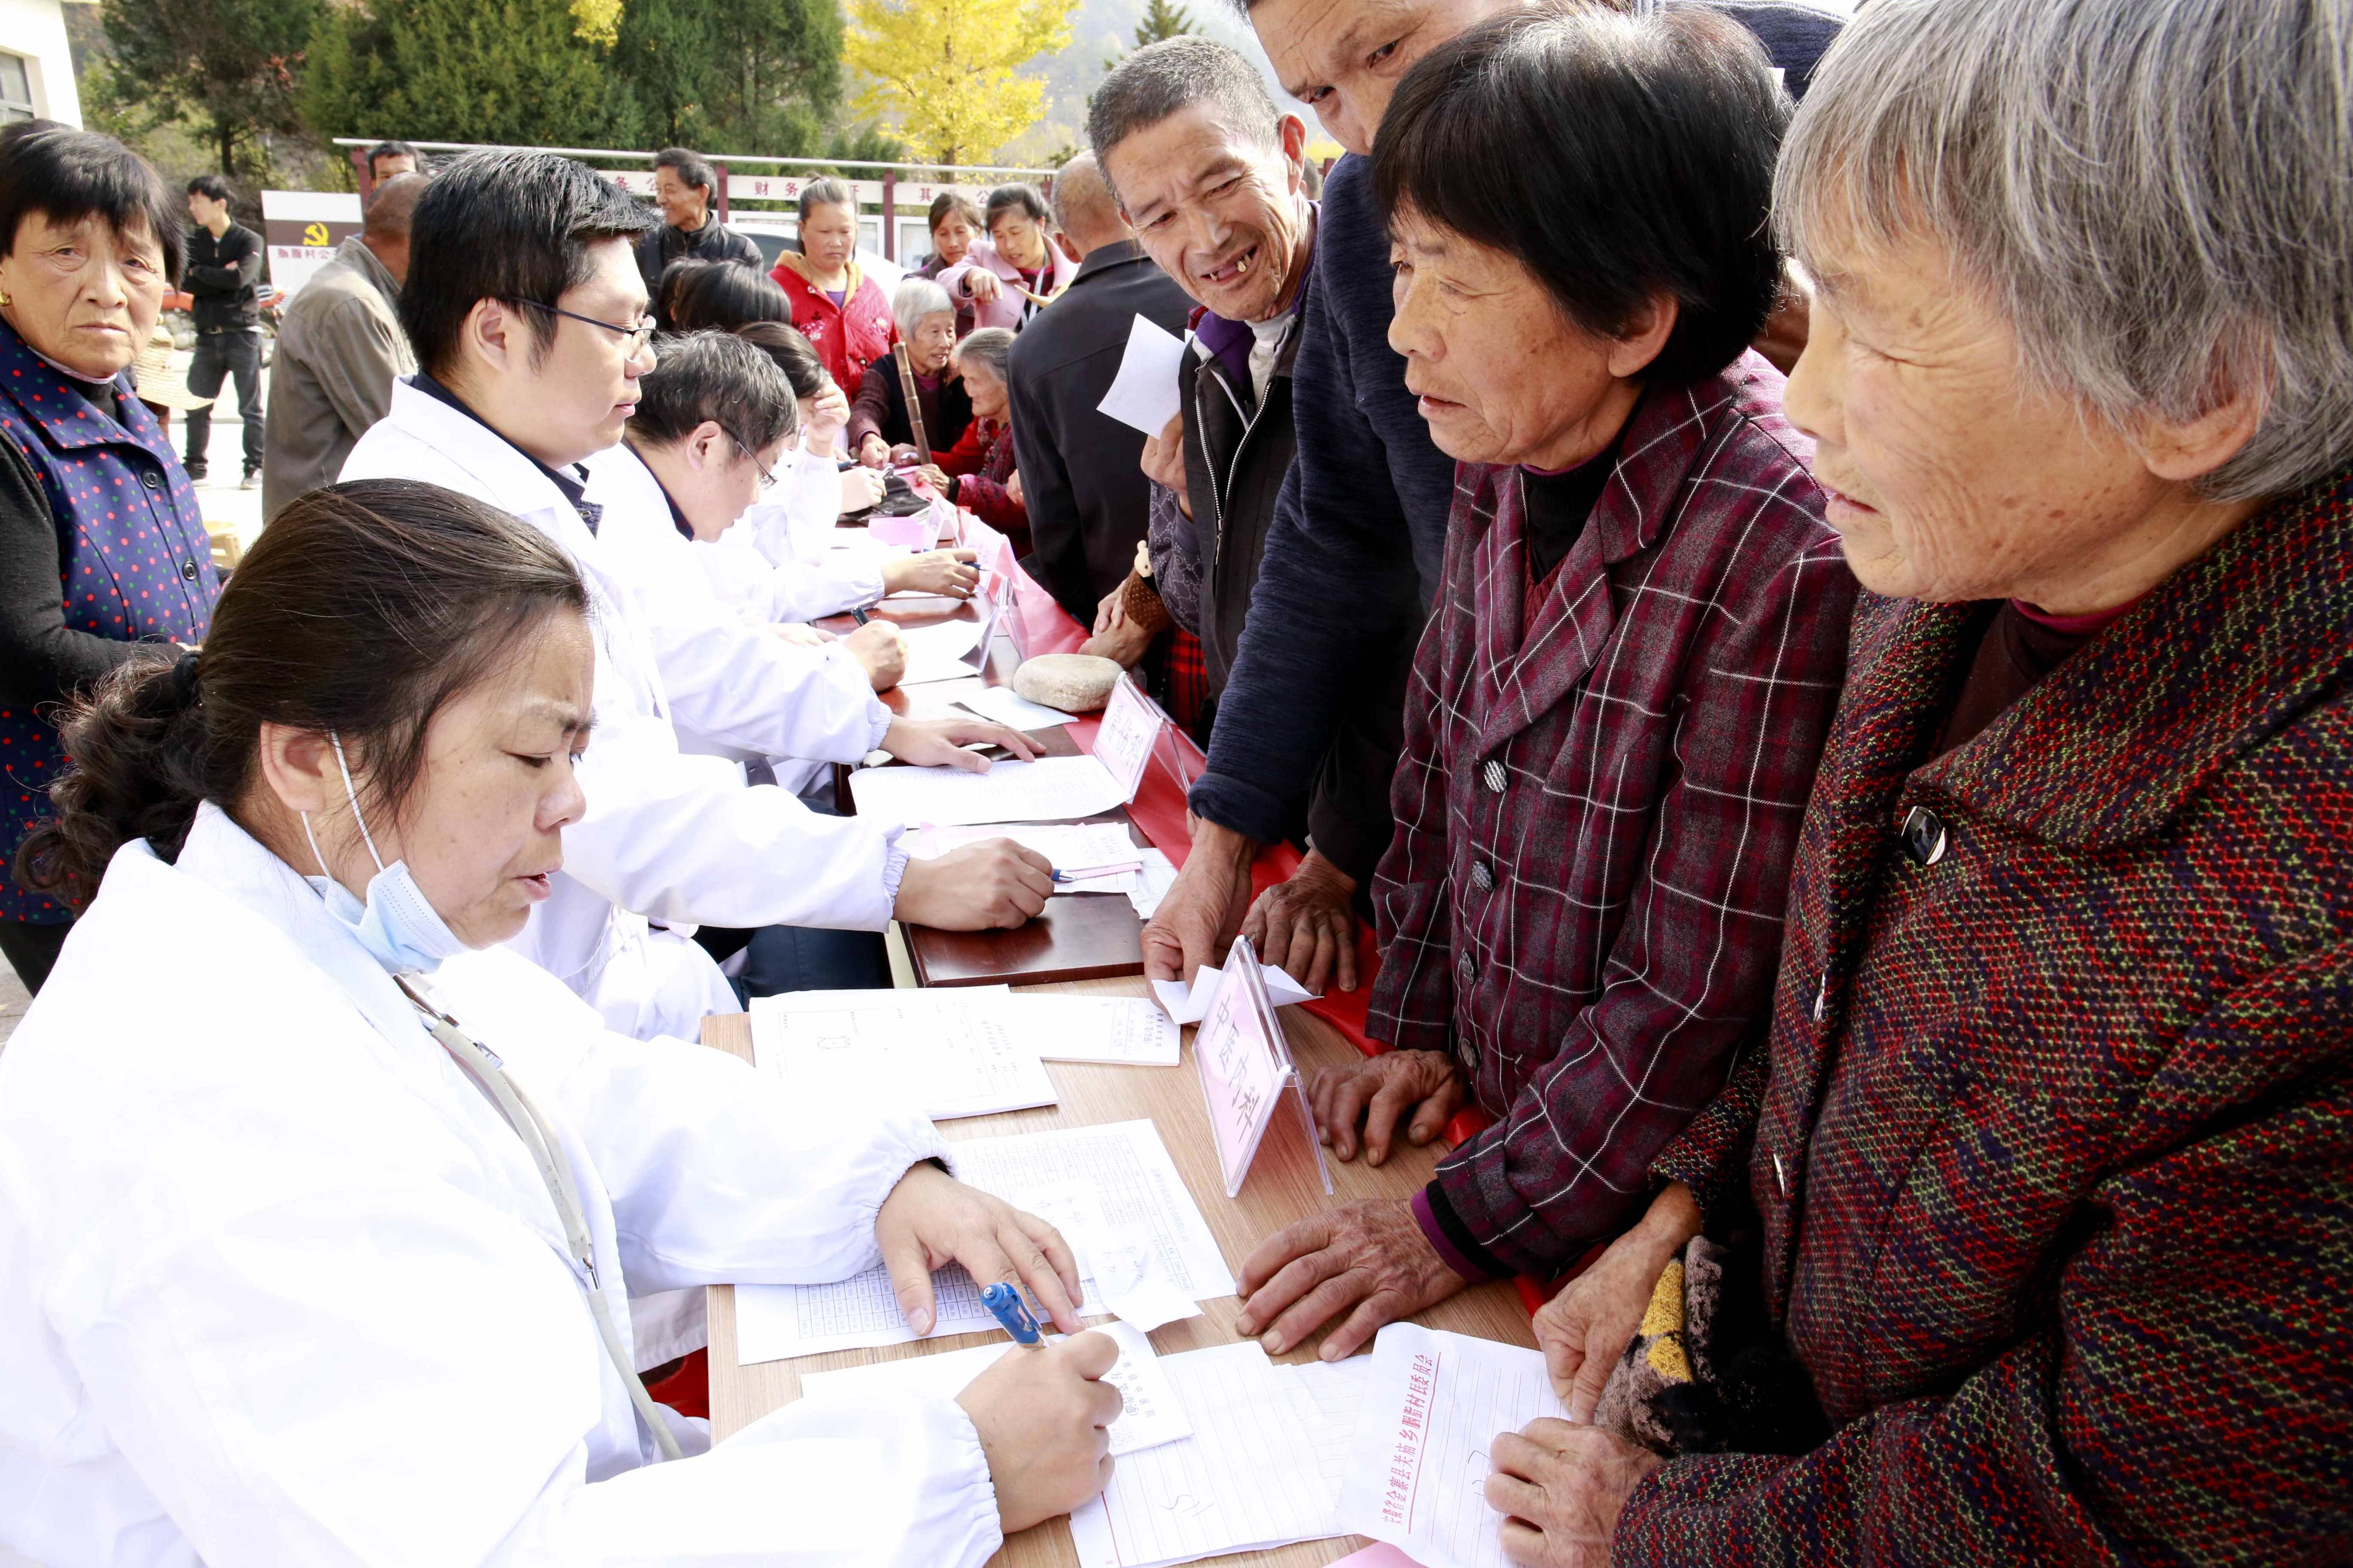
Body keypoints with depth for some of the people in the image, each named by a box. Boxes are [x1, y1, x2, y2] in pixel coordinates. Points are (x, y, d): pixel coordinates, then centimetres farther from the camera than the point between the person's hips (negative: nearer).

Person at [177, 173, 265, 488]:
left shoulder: (249, 240, -2)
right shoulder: (193, 240, 10)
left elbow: (240, 277, -18)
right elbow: (185, 282, -2)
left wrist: (200, 272, -6)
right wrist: (221, 276, -11)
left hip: (243, 334, -4)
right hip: (208, 335, 5)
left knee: (251, 407, -1)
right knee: (196, 405, 5)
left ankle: (255, 467, 6)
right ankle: (196, 466, 13)